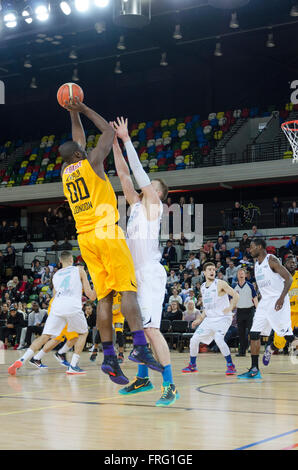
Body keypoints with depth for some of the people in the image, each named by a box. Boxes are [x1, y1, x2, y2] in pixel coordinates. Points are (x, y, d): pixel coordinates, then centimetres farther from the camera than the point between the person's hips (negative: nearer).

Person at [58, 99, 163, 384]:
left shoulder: (65, 172, 16)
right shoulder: (91, 163, -1)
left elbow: (78, 141, 33)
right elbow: (109, 131, 10)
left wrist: (74, 114, 37)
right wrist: (83, 110, 16)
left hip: (85, 239, 6)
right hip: (106, 233, -6)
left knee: (104, 298, 3)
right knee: (127, 290, -11)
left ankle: (109, 356, -4)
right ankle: (140, 347, -23)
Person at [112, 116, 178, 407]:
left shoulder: (154, 203, -2)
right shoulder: (137, 204, 17)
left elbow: (138, 171, -8)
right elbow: (124, 174, 15)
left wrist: (127, 139, -4)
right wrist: (115, 143, 11)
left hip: (151, 274, -9)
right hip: (136, 274, 9)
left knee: (151, 329, -16)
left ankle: (169, 386, -16)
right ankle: (142, 378, 26)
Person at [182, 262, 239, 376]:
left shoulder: (220, 284, -10)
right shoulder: (203, 287, 11)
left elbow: (235, 295, -11)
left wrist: (230, 308, -22)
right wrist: (200, 319, 15)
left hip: (222, 318, -7)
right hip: (209, 319, 7)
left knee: (218, 338, -29)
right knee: (194, 340, 4)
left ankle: (231, 366, -17)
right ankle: (192, 365, 24)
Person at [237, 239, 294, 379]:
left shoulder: (271, 260, -11)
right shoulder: (257, 264, 14)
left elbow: (289, 278, -17)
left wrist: (282, 298, -26)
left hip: (277, 301, -8)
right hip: (265, 301, 8)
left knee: (287, 335, -11)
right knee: (254, 334, 2)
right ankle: (254, 370, 4)